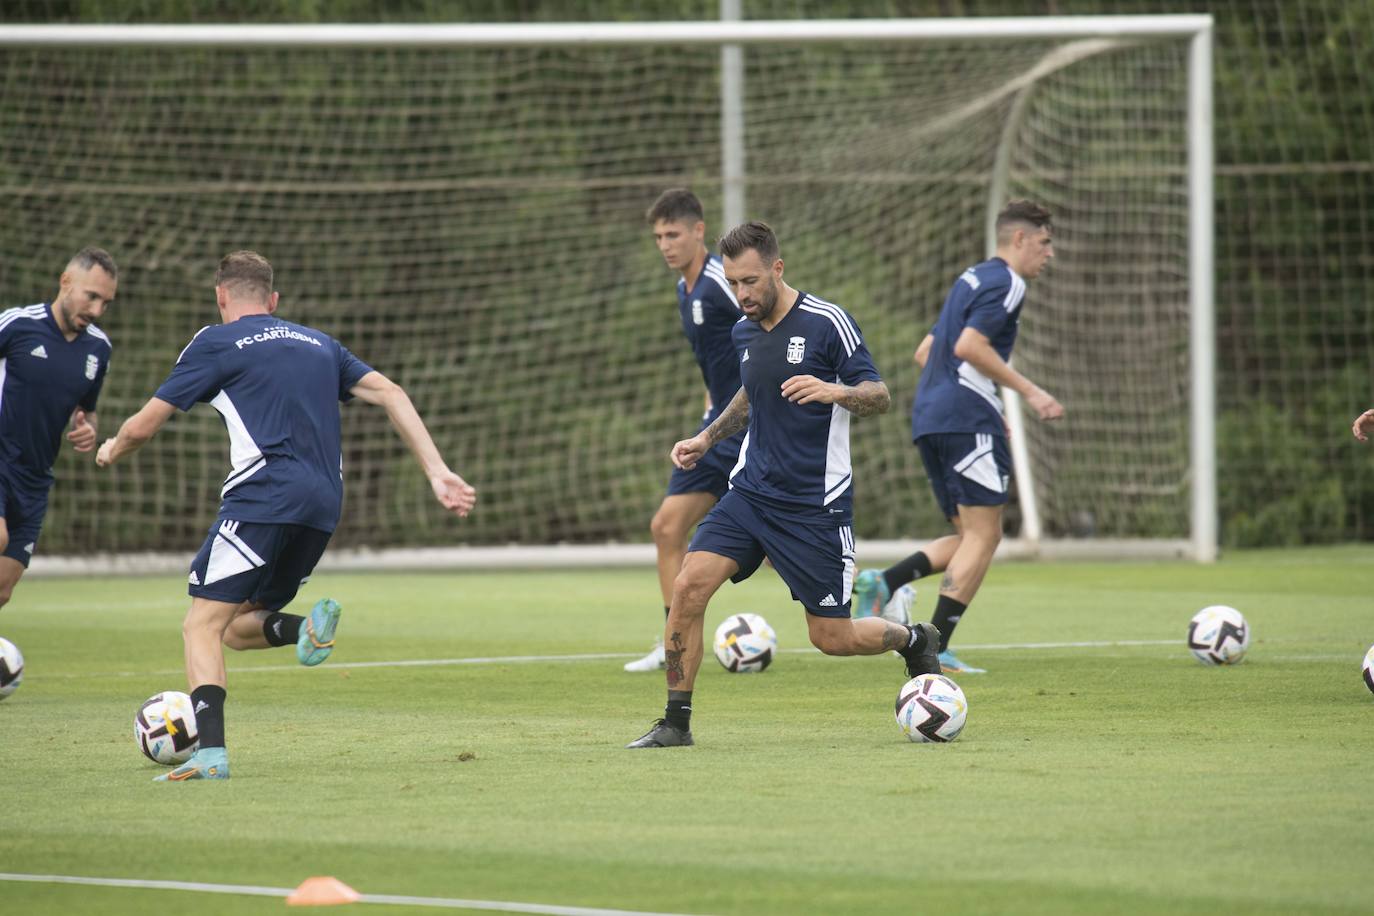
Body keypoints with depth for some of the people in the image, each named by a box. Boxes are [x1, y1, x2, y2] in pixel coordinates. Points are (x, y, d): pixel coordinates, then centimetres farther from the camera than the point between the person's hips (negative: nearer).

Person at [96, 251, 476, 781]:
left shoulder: (216, 343, 8)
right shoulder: (318, 344, 24)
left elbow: (143, 426, 9)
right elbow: (389, 394, 14)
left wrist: (111, 452, 31)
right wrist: (438, 474, 10)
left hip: (263, 495, -6)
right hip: (323, 508, 6)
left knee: (202, 626, -4)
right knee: (235, 627, 17)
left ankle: (210, 752, -23)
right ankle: (304, 629, -15)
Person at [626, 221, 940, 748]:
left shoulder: (826, 323, -11)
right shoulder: (744, 333, 8)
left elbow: (879, 396, -11)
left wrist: (834, 392, -30)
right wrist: (707, 438, 17)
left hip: (816, 503, -5)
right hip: (751, 490, 5)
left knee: (831, 638, 0)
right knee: (688, 586, -15)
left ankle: (914, 640, 32)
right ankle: (676, 722, -7)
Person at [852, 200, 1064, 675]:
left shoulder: (972, 279, 23)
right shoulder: (1006, 283, -6)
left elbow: (925, 352, 25)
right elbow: (969, 346, -19)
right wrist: (1030, 392, -14)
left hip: (929, 420, 9)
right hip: (968, 418, -9)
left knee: (970, 537, 13)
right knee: (983, 535, -6)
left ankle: (884, 583, -6)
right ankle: (935, 648, -12)